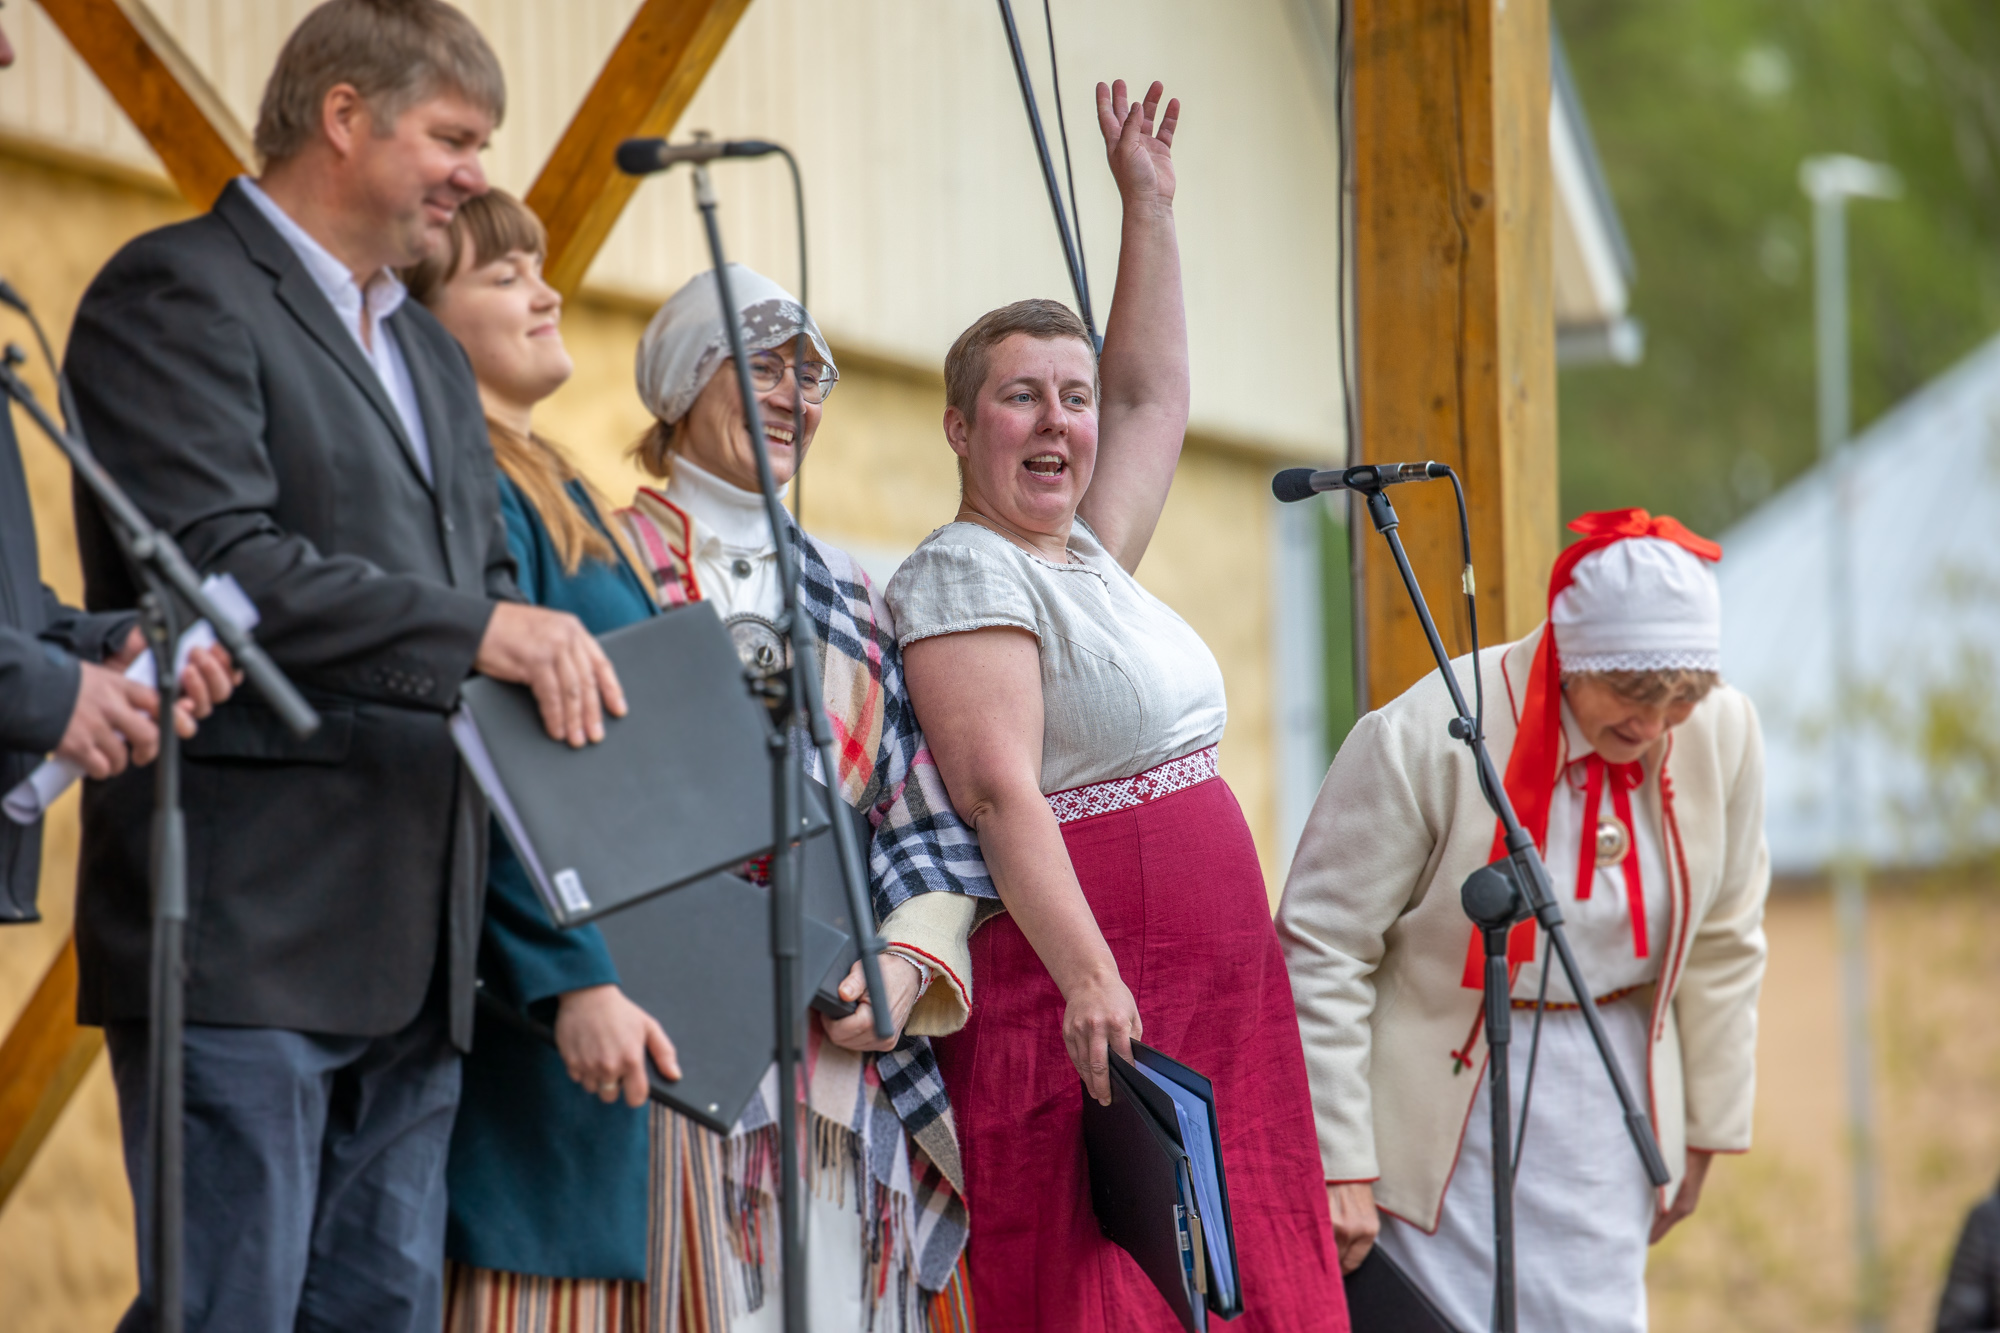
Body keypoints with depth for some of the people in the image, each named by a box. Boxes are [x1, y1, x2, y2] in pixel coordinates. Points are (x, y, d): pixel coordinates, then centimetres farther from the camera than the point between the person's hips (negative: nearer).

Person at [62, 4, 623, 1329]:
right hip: (246, 920, -9)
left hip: (409, 952, 9)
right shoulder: (177, 294, -5)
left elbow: (487, 578, 25)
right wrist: (476, 632, -22)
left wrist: (554, 658, 2)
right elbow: (217, 565, -17)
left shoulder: (431, 355, 25)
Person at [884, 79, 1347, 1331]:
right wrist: (1087, 977, -29)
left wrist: (1151, 208, 26)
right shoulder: (965, 577, -9)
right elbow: (1003, 795, -20)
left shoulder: (1087, 554, 17)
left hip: (1209, 1006, 9)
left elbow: (1156, 395, 30)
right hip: (1078, 1010, -9)